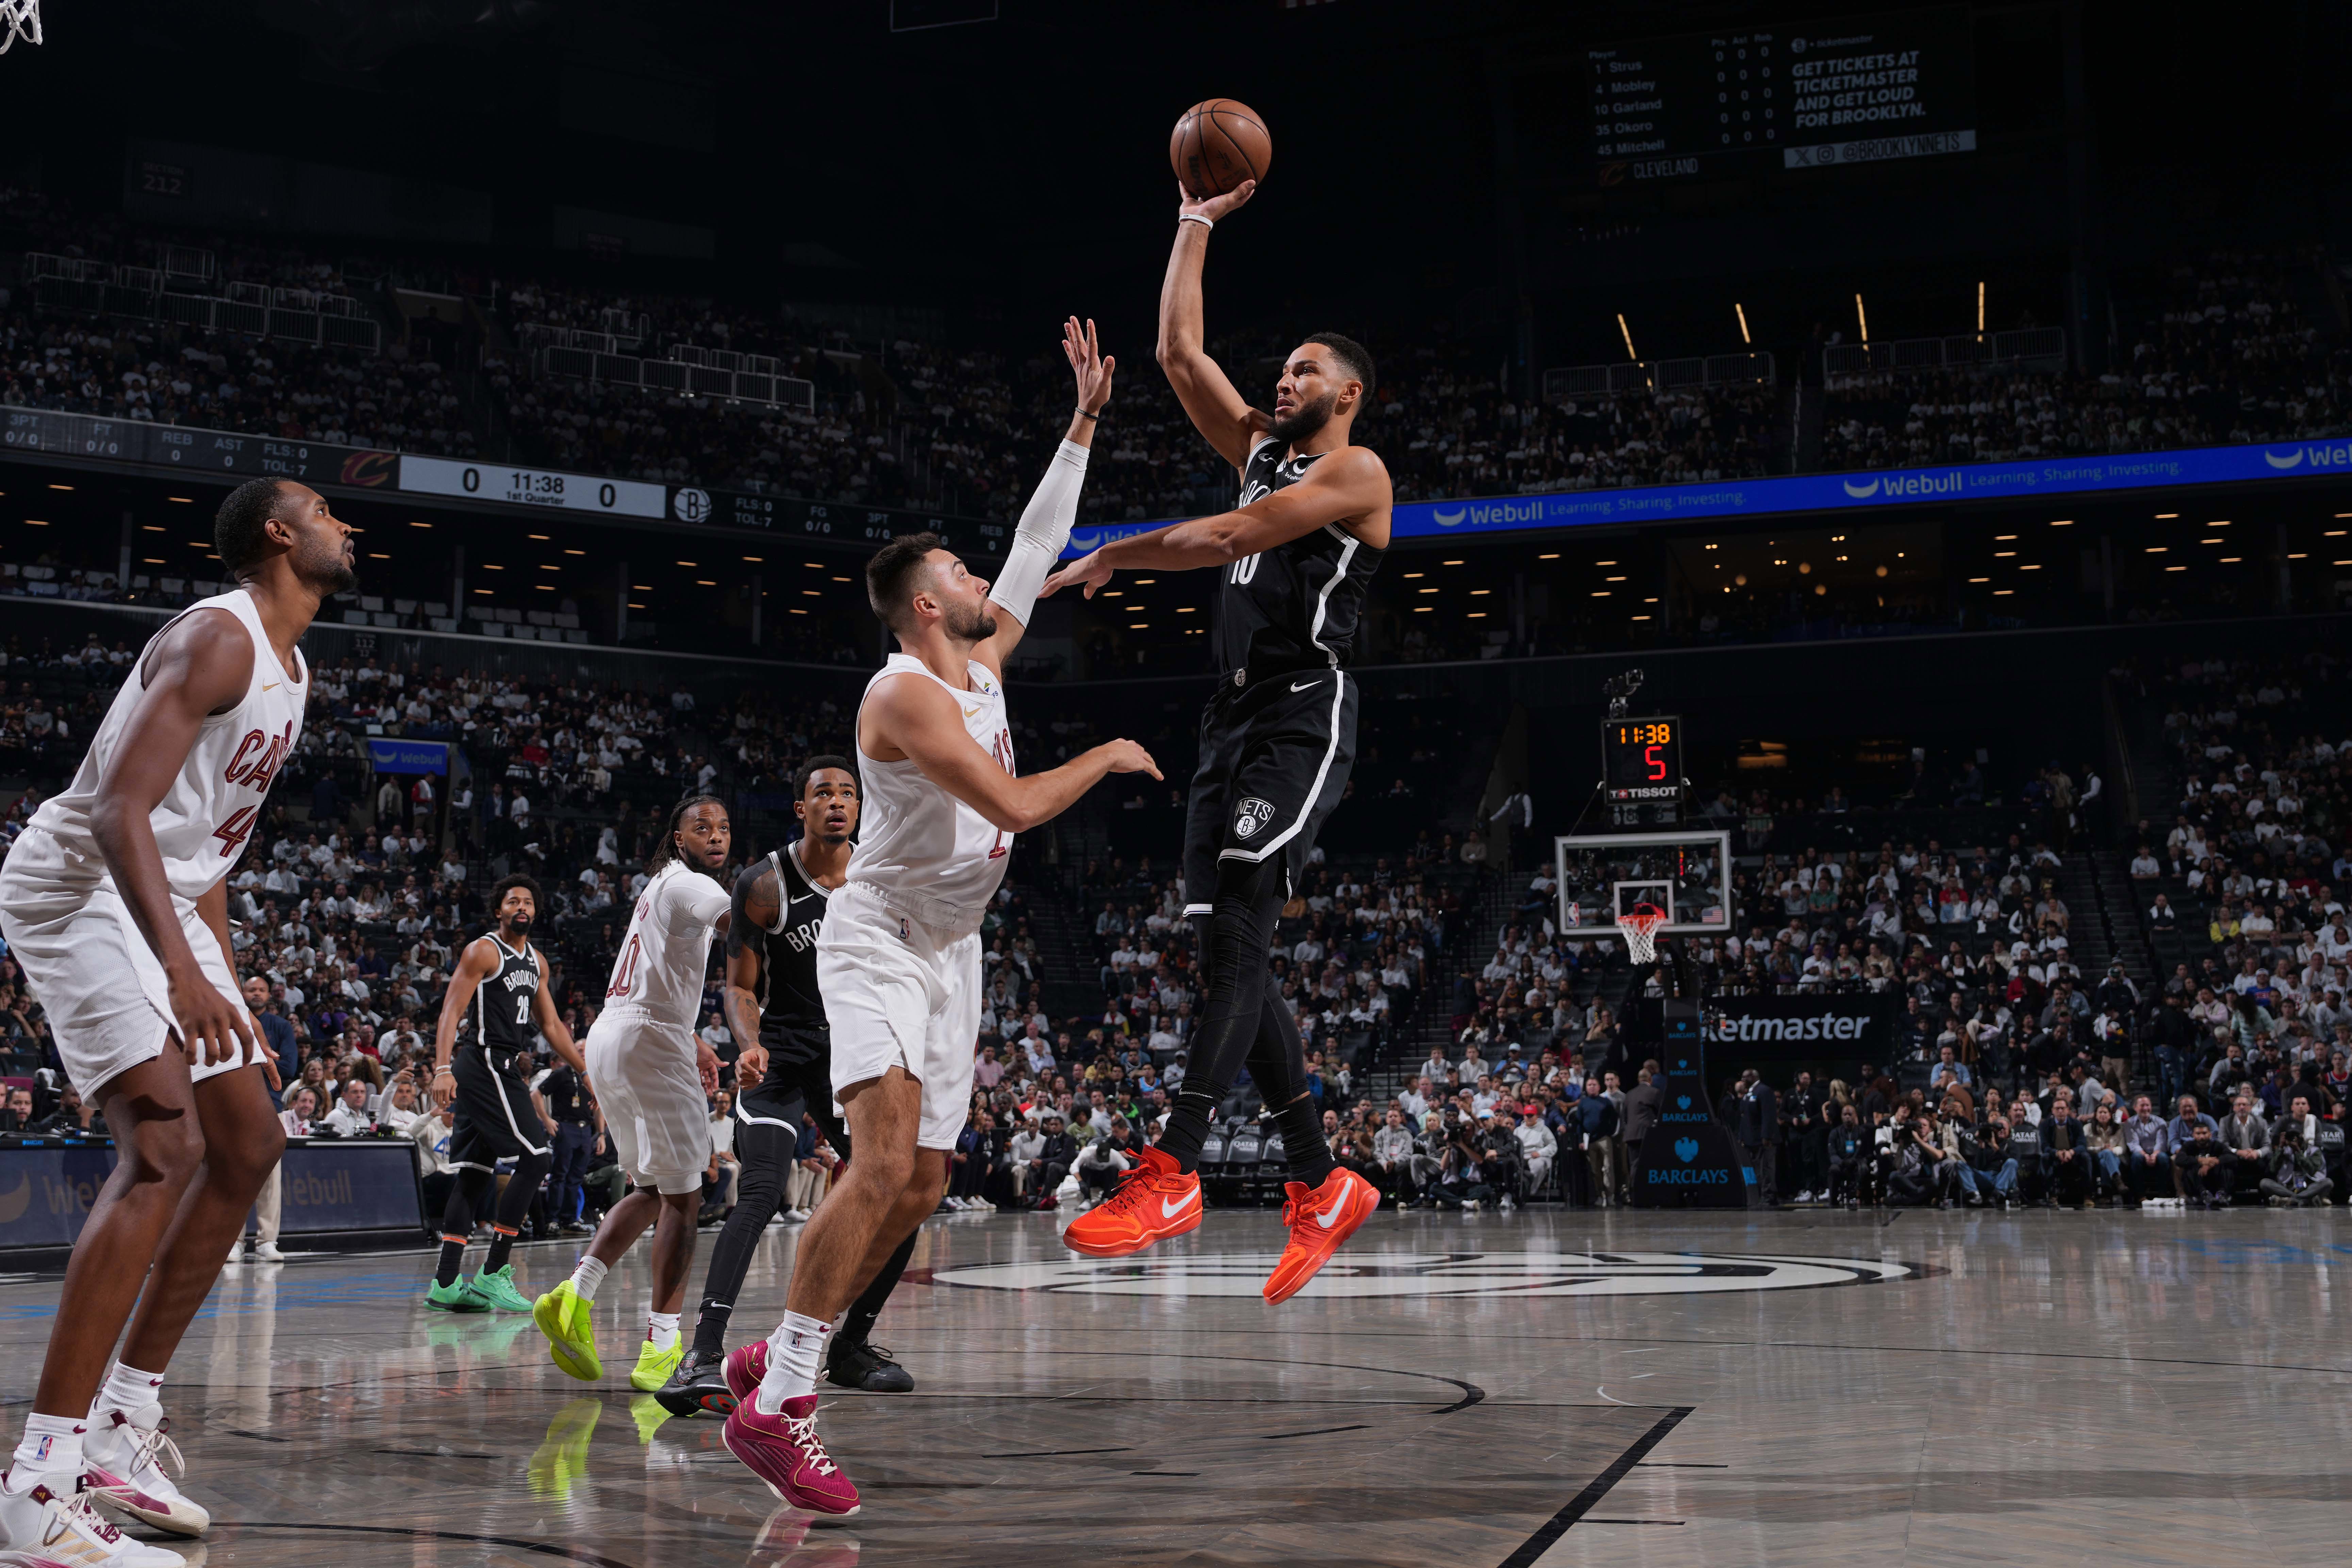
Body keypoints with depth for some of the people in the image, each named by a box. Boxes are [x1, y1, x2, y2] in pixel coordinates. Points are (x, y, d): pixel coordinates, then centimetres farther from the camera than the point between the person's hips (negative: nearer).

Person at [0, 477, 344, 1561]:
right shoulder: (219, 637, -17)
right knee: (166, 1144, -22)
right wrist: (182, 973, -38)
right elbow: (120, 809, -29)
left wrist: (230, 998, 19)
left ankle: (122, 1430, 15)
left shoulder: (288, 669, 14)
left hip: (165, 903, 11)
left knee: (249, 1145, 10)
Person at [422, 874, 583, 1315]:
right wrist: (443, 1069, -26)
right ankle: (494, 1273, -10)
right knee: (535, 1157, -13)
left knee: (477, 1173, 7)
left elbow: (551, 1024, 25)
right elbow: (451, 1012, -14)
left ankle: (446, 1283, 9)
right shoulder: (483, 951, -7)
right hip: (484, 1066, -9)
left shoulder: (537, 961, 18)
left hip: (504, 1070, 9)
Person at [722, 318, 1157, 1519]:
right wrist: (1108, 757, -9)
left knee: (919, 1187, 6)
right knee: (884, 1164, -23)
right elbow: (1015, 806, -25)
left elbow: (1037, 549, 17)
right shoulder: (908, 692, -18)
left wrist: (1084, 423, 14)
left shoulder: (983, 661, 8)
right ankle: (775, 1409, -20)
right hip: (879, 937, -9)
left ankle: (772, 1356, 18)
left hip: (949, 948, 9)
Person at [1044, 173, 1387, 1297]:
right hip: (1233, 719, 8)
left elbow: (1237, 536, -13)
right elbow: (1178, 351, 21)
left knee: (1234, 934, -20)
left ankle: (1172, 1172, -25)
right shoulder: (1259, 449, 23)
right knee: (1227, 954, 3)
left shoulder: (1357, 470, 0)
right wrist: (1195, 226, 21)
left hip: (1305, 718, -8)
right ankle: (1322, 1187, 8)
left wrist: (1116, 557, -9)